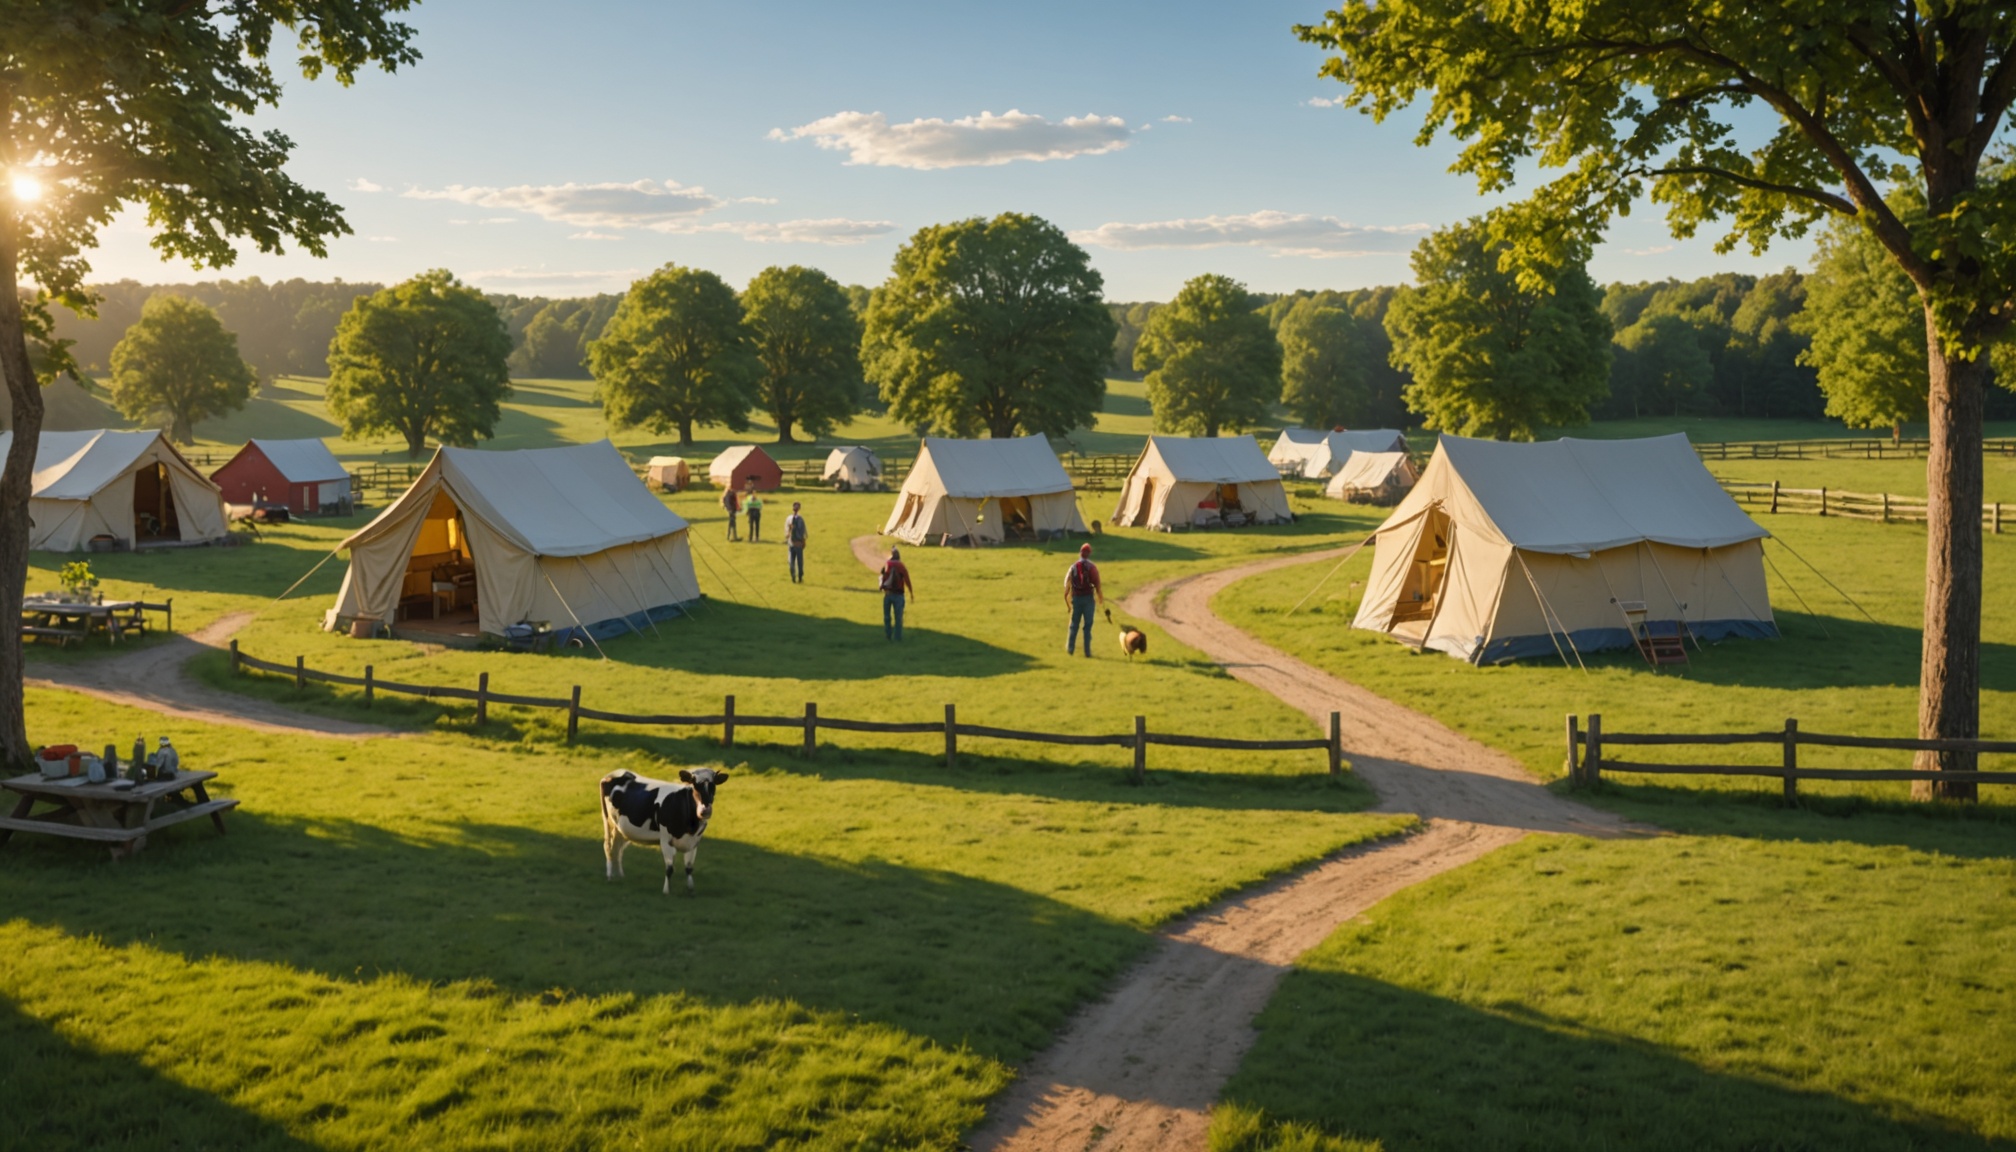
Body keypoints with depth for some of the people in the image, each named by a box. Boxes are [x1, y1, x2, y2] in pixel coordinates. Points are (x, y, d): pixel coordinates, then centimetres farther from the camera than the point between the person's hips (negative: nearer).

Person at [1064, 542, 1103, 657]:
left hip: (1076, 598, 2)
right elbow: (1097, 585, -7)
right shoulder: (1092, 567, -5)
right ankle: (1087, 652, -1)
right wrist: (1101, 599, 1)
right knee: (1088, 625, 1)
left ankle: (1070, 649, 16)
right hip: (1088, 598, -2)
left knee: (1074, 624, 13)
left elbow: (1067, 584, 2)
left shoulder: (1073, 567, 3)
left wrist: (1067, 599, 11)